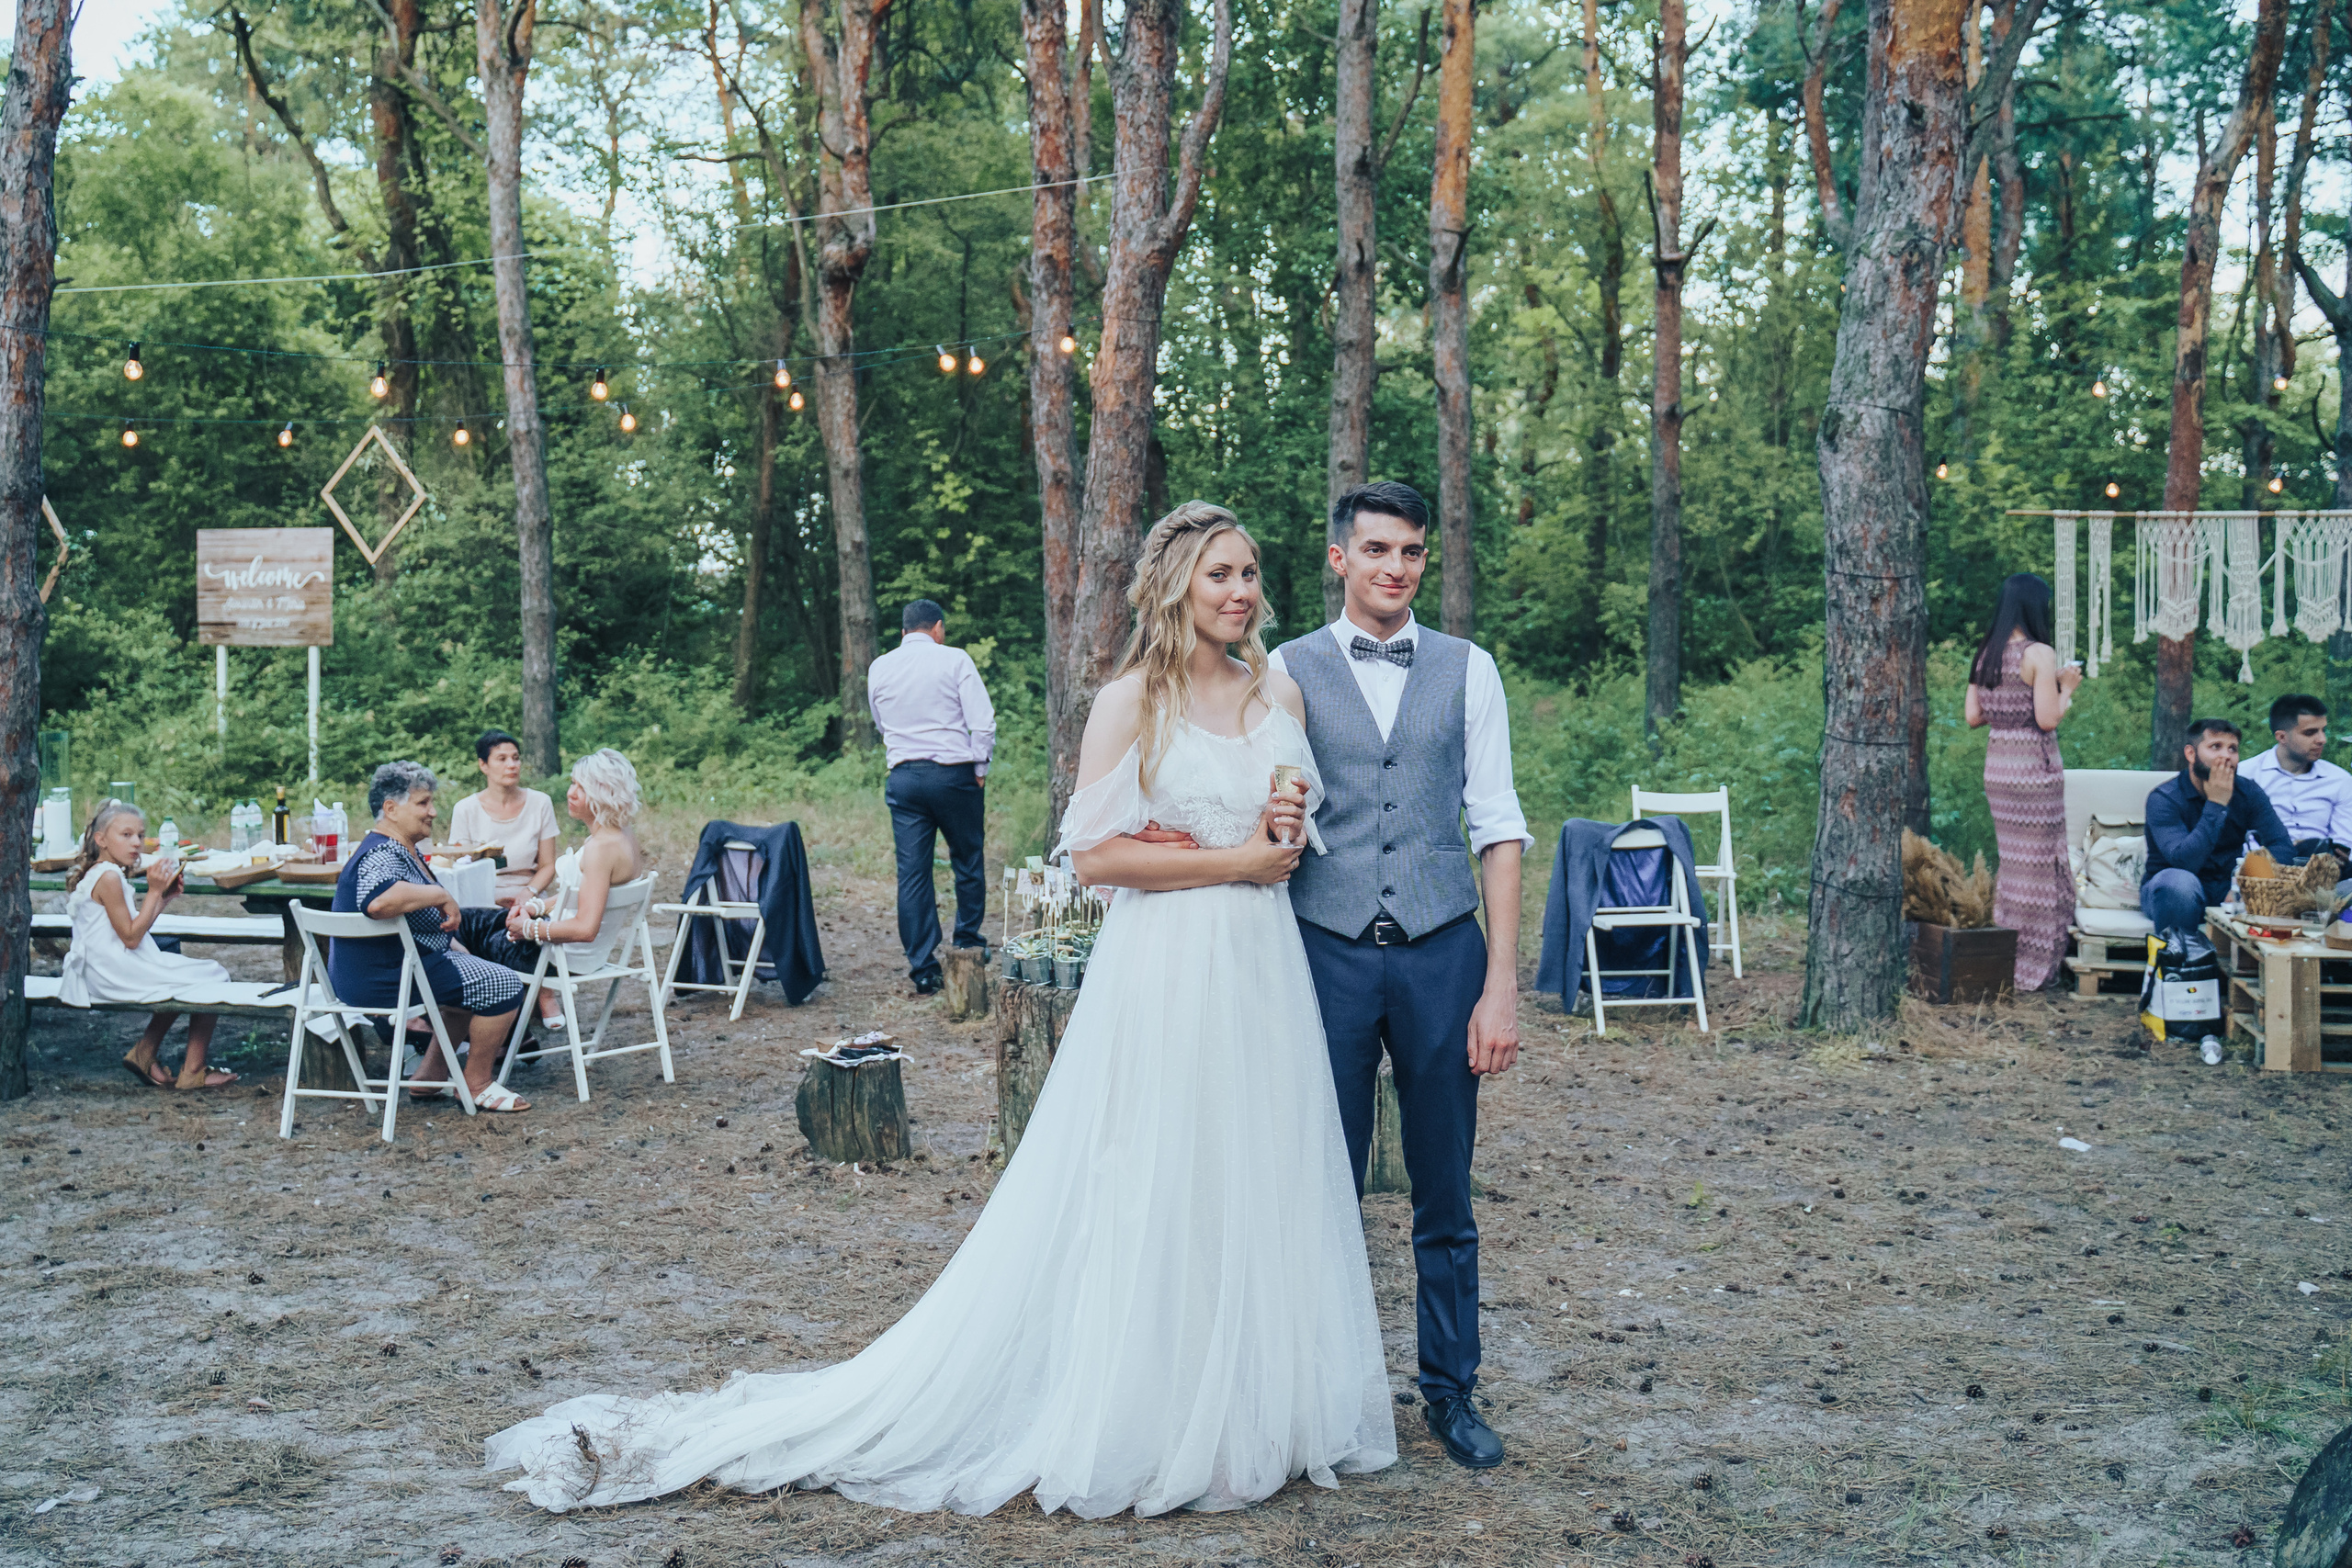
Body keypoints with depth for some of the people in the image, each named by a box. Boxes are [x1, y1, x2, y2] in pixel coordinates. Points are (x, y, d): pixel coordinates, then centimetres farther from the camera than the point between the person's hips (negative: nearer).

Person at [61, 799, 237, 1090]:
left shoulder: (96, 875, 15)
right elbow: (131, 938, -20)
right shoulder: (109, 878, -18)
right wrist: (154, 891, -17)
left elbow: (135, 932, 17)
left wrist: (165, 897, 8)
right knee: (213, 979, -5)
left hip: (103, 973, 11)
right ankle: (192, 1071, -3)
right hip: (116, 973, -11)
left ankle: (145, 1053, 24)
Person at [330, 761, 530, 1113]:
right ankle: (477, 1086, 0)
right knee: (503, 985, -13)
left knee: (479, 974, 29)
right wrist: (441, 895, -34)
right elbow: (379, 900, -45)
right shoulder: (382, 855, -21)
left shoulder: (403, 850, 15)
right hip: (382, 980, -12)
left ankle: (432, 1073, 25)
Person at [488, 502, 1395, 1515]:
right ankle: (1131, 1425, 13)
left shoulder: (1280, 692, 10)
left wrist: (1288, 838, -2)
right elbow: (1095, 854, -13)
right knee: (1145, 1200, 1)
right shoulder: (1133, 700, -7)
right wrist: (1233, 860, -13)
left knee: (1256, 1192, 12)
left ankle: (1251, 1413, 26)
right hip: (1162, 977, -6)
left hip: (1263, 976, 6)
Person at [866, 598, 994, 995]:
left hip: (904, 777, 3)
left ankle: (923, 970, 4)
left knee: (912, 873, 4)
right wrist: (980, 768, 2)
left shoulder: (879, 668, 9)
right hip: (953, 773, -3)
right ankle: (968, 945, 25)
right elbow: (983, 721, -8)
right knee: (968, 861, 16)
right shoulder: (955, 660, -3)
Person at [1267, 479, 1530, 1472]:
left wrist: (1501, 984, -4)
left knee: (1444, 1194, 9)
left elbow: (1497, 828, 3)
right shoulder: (1288, 671, 3)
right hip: (1327, 951, -1)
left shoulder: (1467, 670, 6)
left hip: (1441, 952, 1)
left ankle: (1450, 1392, 23)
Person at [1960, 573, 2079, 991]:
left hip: (1996, 766, 7)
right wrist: (2066, 688, -1)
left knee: (2013, 861, 17)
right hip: (2034, 769, -7)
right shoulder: (2040, 654, -13)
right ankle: (2032, 968, 7)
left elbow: (1973, 716, 9)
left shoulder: (1986, 653, 7)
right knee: (2038, 864, 2)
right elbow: (2048, 718, -17)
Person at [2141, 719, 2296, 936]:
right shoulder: (2163, 798, -15)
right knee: (2179, 880, -38)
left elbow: (2283, 847, -9)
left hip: (2228, 891, 4)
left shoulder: (2248, 792, 0)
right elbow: (2185, 861, -28)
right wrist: (2216, 804, -25)